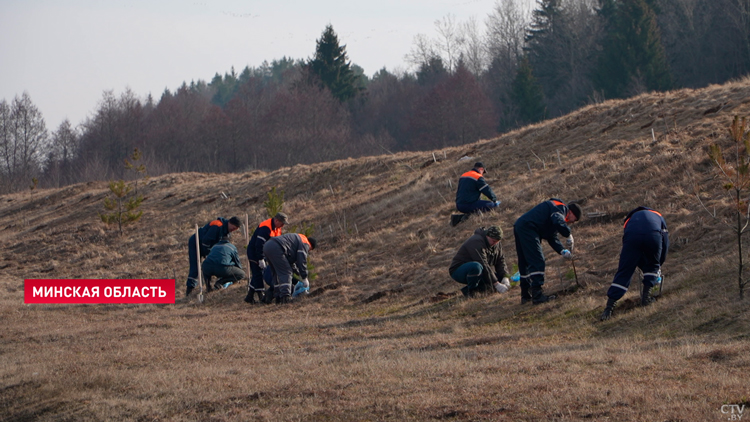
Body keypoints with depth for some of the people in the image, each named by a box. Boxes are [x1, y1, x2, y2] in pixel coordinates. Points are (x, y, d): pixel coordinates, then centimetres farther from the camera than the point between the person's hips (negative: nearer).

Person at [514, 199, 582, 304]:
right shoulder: (560, 208, -2)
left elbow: (552, 237, 24)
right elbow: (558, 223, -24)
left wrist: (562, 251, 10)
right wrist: (569, 235, -10)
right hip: (528, 228, -11)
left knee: (525, 263, 15)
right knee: (537, 261, -11)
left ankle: (525, 295, 21)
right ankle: (537, 294, -16)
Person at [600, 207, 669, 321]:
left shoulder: (630, 218, 42)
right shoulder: (658, 216, 41)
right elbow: (665, 243, 37)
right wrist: (659, 265, 49)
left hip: (632, 238, 1)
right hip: (654, 235, -1)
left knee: (623, 272, 4)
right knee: (652, 266, 27)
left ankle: (609, 306, -4)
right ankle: (646, 295, 16)